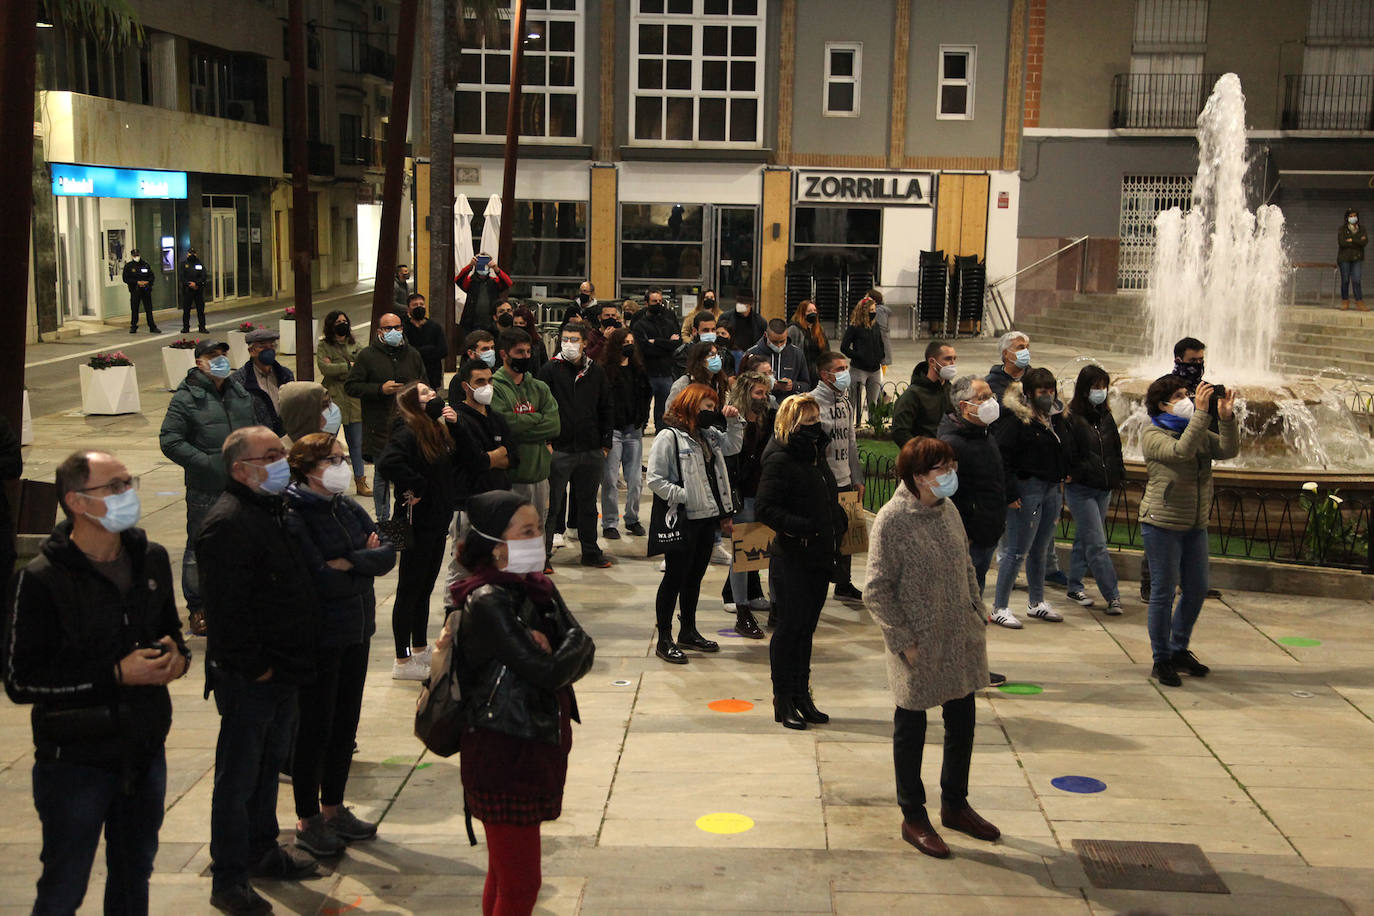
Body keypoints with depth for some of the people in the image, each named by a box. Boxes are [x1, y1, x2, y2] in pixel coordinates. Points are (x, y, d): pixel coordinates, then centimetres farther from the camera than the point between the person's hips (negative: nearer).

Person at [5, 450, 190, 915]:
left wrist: (177, 653, -6)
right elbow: (21, 681, -16)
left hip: (146, 752, 6)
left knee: (134, 876, 20)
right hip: (76, 761, -6)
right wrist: (116, 674, -22)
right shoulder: (43, 580, -16)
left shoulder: (151, 559, 3)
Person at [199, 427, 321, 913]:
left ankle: (262, 850, 37)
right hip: (248, 677, -10)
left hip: (282, 671, 10)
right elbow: (227, 608, -25)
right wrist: (256, 667, -19)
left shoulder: (273, 510, 12)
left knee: (269, 764, 22)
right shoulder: (227, 523, -21)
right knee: (238, 777, 1)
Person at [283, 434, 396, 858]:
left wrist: (349, 562, -17)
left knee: (346, 722, 15)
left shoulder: (346, 507, 7)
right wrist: (367, 566, -10)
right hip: (319, 637, -7)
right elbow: (320, 580, -24)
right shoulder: (294, 517, -16)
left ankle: (333, 808, 30)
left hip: (356, 632, 7)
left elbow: (388, 553, 0)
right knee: (315, 727, 3)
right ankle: (307, 820, 17)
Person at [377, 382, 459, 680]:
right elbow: (387, 463, -35)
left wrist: (456, 426, 1)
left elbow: (459, 462, 14)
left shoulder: (437, 429, 10)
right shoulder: (408, 432, -19)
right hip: (419, 521, -9)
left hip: (439, 519, 9)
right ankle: (403, 661, 9)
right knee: (410, 588, 0)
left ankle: (420, 649, 33)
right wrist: (414, 488, -22)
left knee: (425, 587, 19)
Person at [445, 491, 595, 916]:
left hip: (540, 745, 8)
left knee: (505, 875, 20)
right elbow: (550, 672, -24)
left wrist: (545, 651, -19)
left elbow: (584, 657, -1)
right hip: (504, 754, -8)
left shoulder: (538, 588, 7)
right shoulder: (488, 602, -20)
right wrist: (574, 640, -6)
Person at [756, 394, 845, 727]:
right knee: (789, 628, -1)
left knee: (807, 628, 14)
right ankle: (784, 702, 9)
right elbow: (764, 508, -19)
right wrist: (799, 527, -26)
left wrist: (839, 520, 9)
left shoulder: (817, 455, 14)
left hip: (820, 559, 8)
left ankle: (802, 696, 23)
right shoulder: (779, 460, -13)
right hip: (791, 559, -8)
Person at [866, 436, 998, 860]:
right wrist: (904, 641, -16)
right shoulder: (892, 520, -18)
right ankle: (913, 818, 24)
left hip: (959, 640, 7)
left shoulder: (948, 510, 3)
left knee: (962, 723, 18)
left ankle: (955, 805, 37)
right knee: (911, 730, 9)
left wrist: (979, 615, 10)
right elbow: (878, 590, -16)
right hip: (919, 647, -7)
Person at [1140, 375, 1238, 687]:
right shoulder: (1153, 436, -10)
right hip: (1162, 524, -7)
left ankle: (1179, 650, 29)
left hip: (1195, 525, 7)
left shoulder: (1199, 432, 12)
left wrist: (1226, 417, -14)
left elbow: (1228, 450, -1)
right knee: (1163, 591, -1)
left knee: (1196, 589, 13)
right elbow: (1182, 451, -27)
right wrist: (1201, 412, -29)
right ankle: (1161, 660, 10)